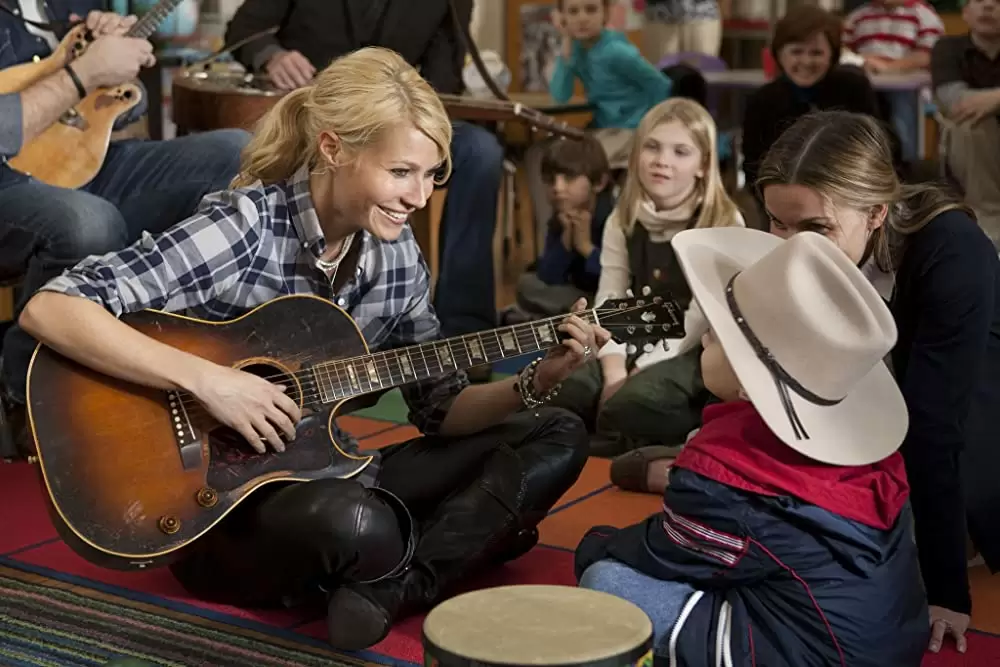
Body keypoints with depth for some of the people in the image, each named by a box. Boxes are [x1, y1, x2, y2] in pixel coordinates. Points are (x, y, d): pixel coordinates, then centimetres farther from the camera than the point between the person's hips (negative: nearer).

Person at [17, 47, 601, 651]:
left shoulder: (396, 254, 0)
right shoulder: (244, 227, -20)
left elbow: (441, 408, 6)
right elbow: (48, 310, -27)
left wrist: (537, 382, -11)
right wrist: (205, 379, -32)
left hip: (320, 475, 7)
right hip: (213, 498, -7)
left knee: (557, 439, 0)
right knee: (354, 524, -41)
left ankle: (394, 589, -17)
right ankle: (466, 540, -6)